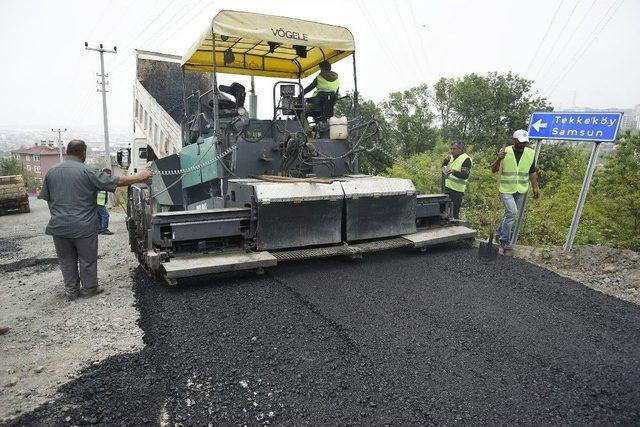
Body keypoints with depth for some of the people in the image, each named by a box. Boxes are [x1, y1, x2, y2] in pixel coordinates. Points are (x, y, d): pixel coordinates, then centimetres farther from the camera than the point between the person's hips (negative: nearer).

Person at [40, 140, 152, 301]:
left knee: (66, 260, 16)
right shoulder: (87, 171, -12)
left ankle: (71, 291, 26)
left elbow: (48, 199, 13)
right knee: (87, 260, 12)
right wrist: (140, 177, -2)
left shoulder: (51, 172, 5)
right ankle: (89, 289, 25)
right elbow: (117, 181, -12)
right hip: (83, 227, -4)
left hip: (58, 226, 5)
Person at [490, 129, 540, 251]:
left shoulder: (531, 153, 3)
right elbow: (493, 170, -9)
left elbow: (532, 172, 12)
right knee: (512, 212, -17)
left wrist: (535, 187, 6)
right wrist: (499, 159, -27)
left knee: (510, 214, 10)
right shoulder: (505, 152, -8)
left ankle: (500, 235, 28)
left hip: (521, 191, 4)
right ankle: (504, 240, -5)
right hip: (506, 189, -4)